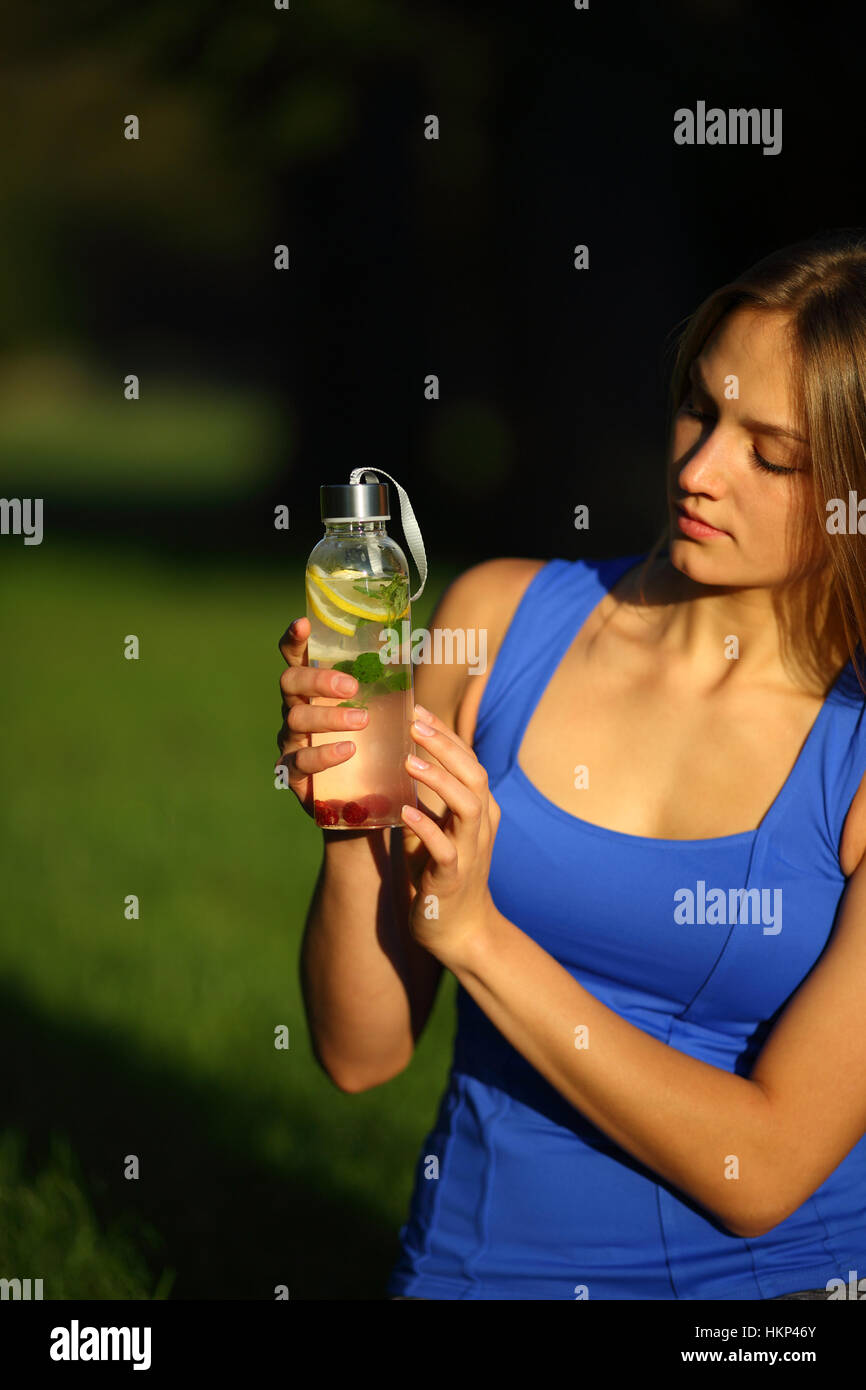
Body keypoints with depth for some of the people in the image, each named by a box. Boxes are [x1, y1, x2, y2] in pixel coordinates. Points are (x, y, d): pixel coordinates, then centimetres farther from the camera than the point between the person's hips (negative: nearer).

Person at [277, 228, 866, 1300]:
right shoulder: (499, 619, 1)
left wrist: (472, 930, -16)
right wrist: (352, 830, -15)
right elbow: (362, 1052, 3)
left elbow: (760, 1167, -12)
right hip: (483, 1259, 2)